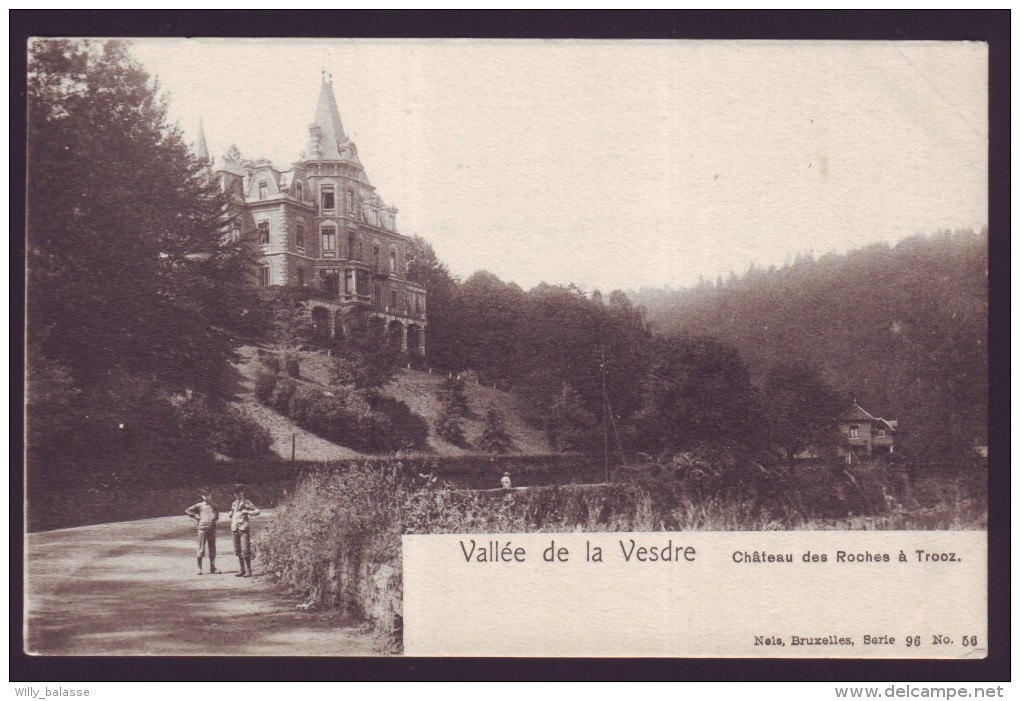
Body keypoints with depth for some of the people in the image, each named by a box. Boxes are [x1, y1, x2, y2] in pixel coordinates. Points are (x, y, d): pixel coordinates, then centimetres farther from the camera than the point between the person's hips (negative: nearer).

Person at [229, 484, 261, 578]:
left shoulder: (246, 503, 0)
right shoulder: (234, 504, 18)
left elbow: (258, 511, -6)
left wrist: (248, 512, -20)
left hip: (244, 528, -6)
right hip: (235, 529, 6)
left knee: (245, 550, -11)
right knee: (238, 551, 6)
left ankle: (249, 570, -8)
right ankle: (242, 570, 12)